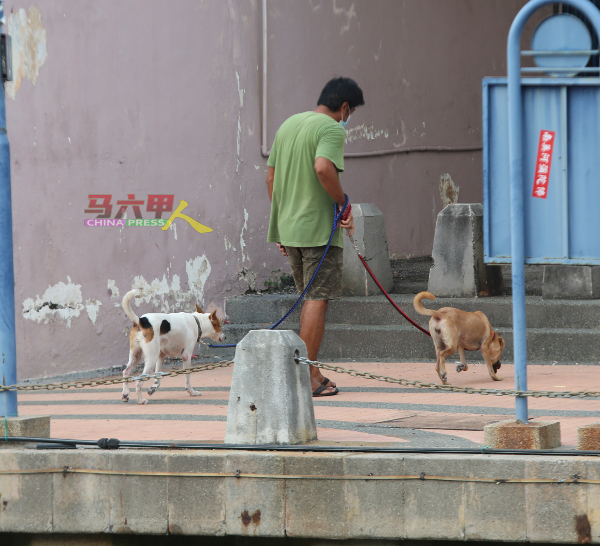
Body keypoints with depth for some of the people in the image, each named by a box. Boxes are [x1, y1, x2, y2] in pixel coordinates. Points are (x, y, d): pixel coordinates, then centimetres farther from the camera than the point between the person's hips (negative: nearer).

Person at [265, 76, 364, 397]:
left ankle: (310, 373, 18)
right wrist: (343, 204, -16)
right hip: (319, 228, -8)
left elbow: (271, 177, 18)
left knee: (309, 298, 17)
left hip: (288, 227, 8)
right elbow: (323, 168, -28)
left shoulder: (288, 125, 16)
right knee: (317, 300, -3)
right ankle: (308, 378, -3)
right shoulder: (331, 129, -10)